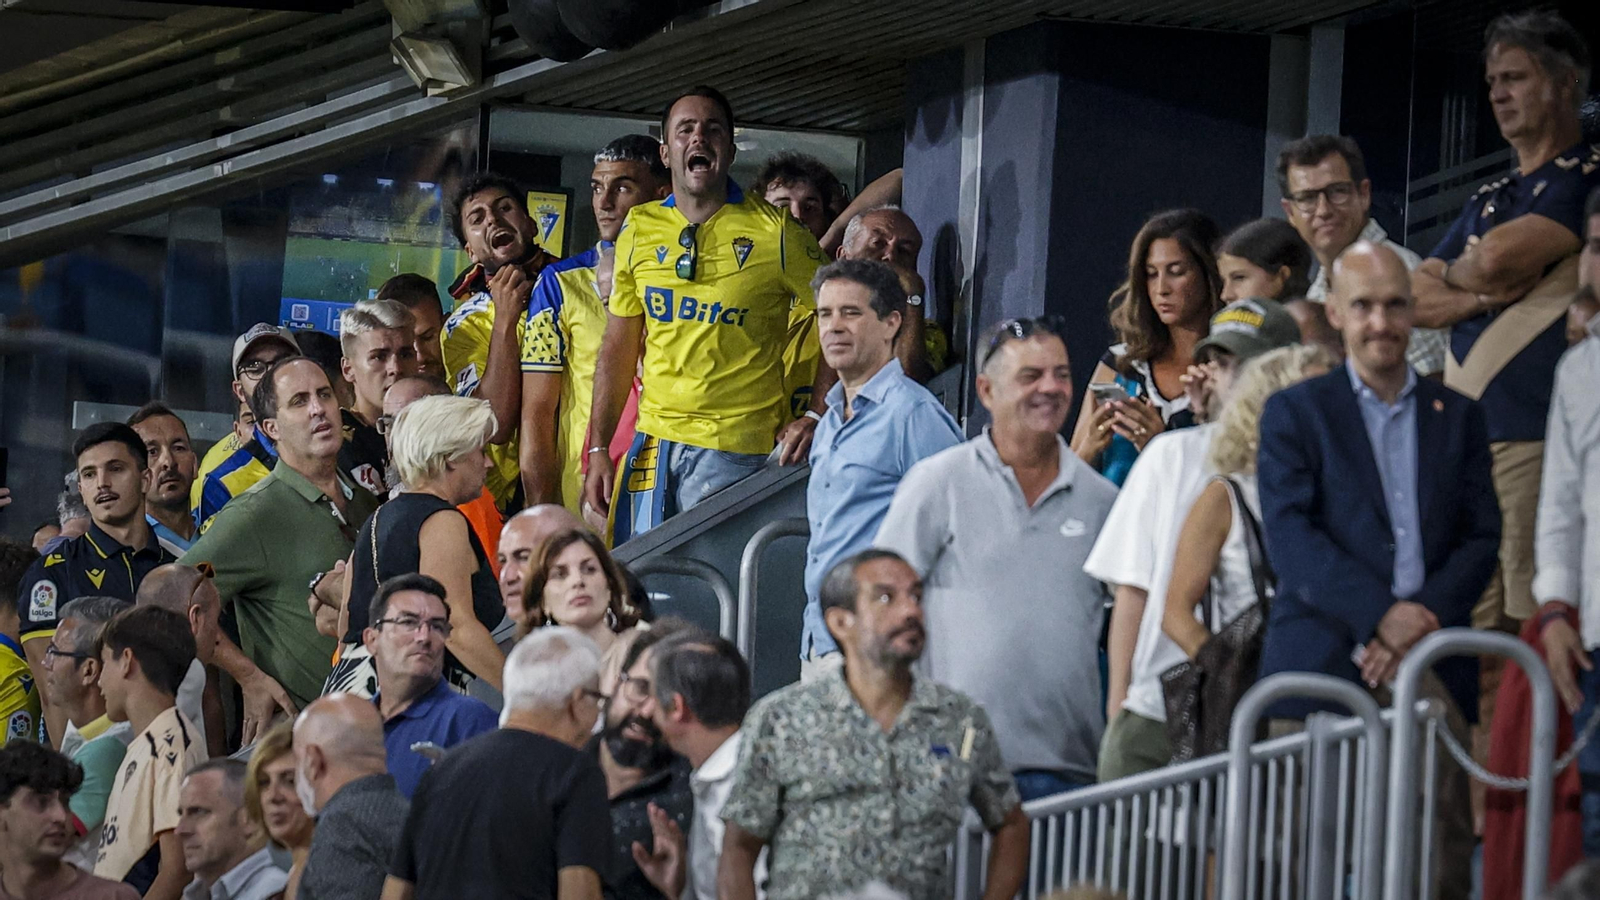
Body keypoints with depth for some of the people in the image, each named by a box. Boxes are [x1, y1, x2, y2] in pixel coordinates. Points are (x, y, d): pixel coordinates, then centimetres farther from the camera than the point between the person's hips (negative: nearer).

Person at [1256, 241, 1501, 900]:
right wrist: (1380, 616, -14)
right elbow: (1291, 539, -2)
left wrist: (1425, 617, -7)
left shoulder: (1457, 417, 19)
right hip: (1321, 665, -2)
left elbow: (1481, 538, 11)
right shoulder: (1295, 413, 10)